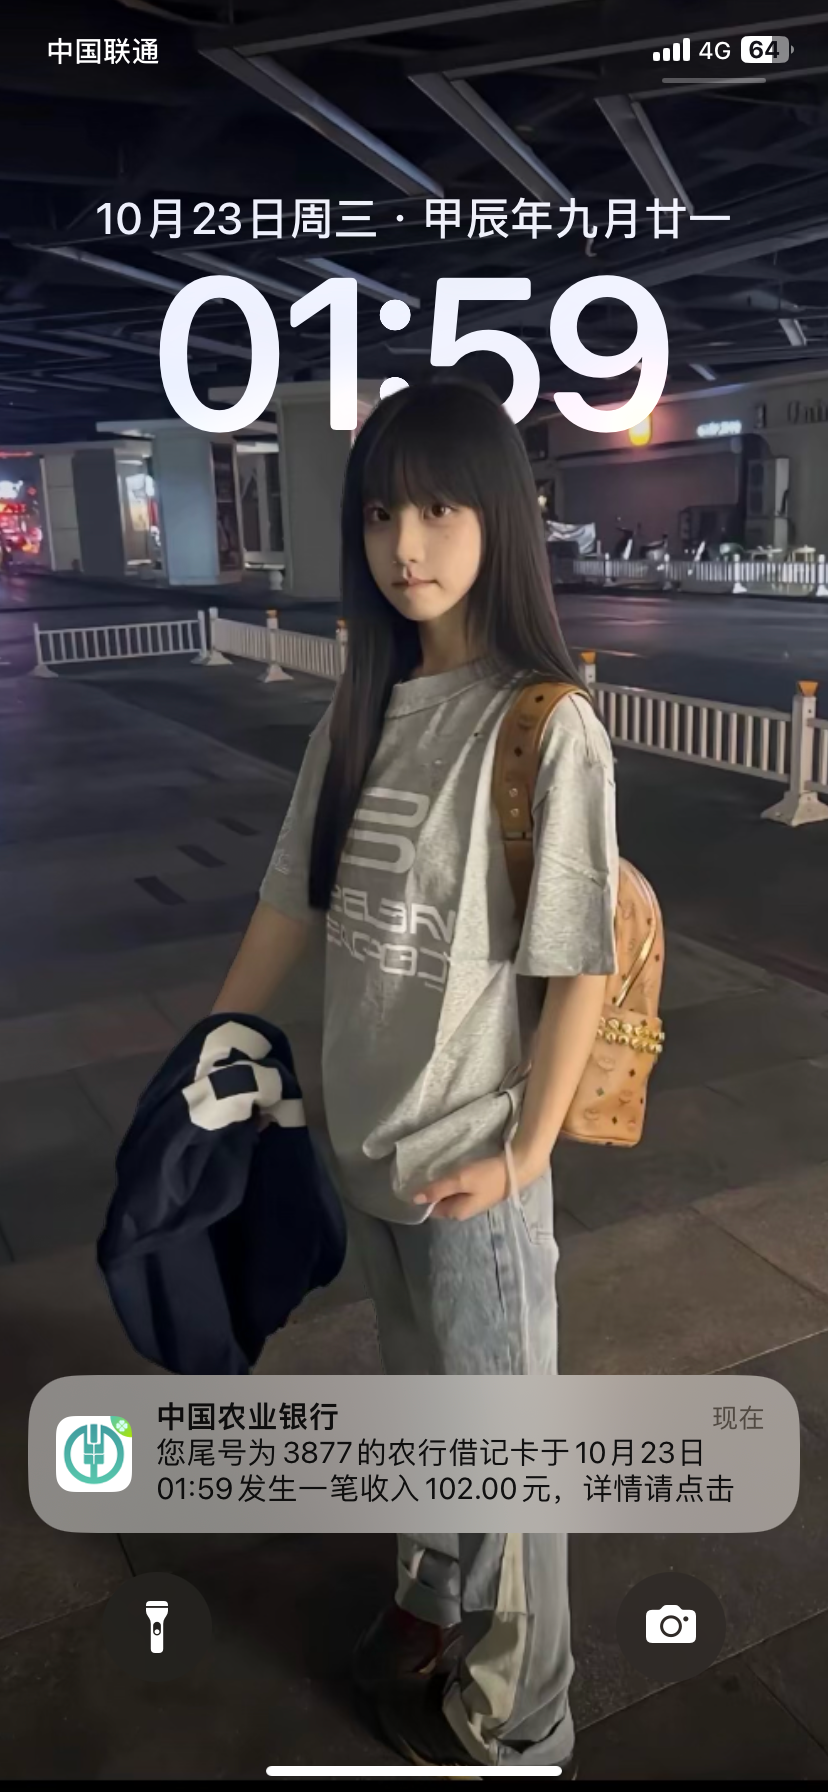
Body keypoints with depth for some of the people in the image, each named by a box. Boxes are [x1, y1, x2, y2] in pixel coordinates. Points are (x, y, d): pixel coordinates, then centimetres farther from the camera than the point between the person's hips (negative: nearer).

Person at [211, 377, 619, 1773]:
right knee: (416, 1404, 28)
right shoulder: (363, 711, 0)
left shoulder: (547, 727, -19)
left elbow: (579, 969, -16)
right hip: (362, 1134, 6)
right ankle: (432, 1605, 55)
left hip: (471, 1159, -6)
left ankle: (516, 1729, 40)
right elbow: (292, 901, 6)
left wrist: (523, 1154, -14)